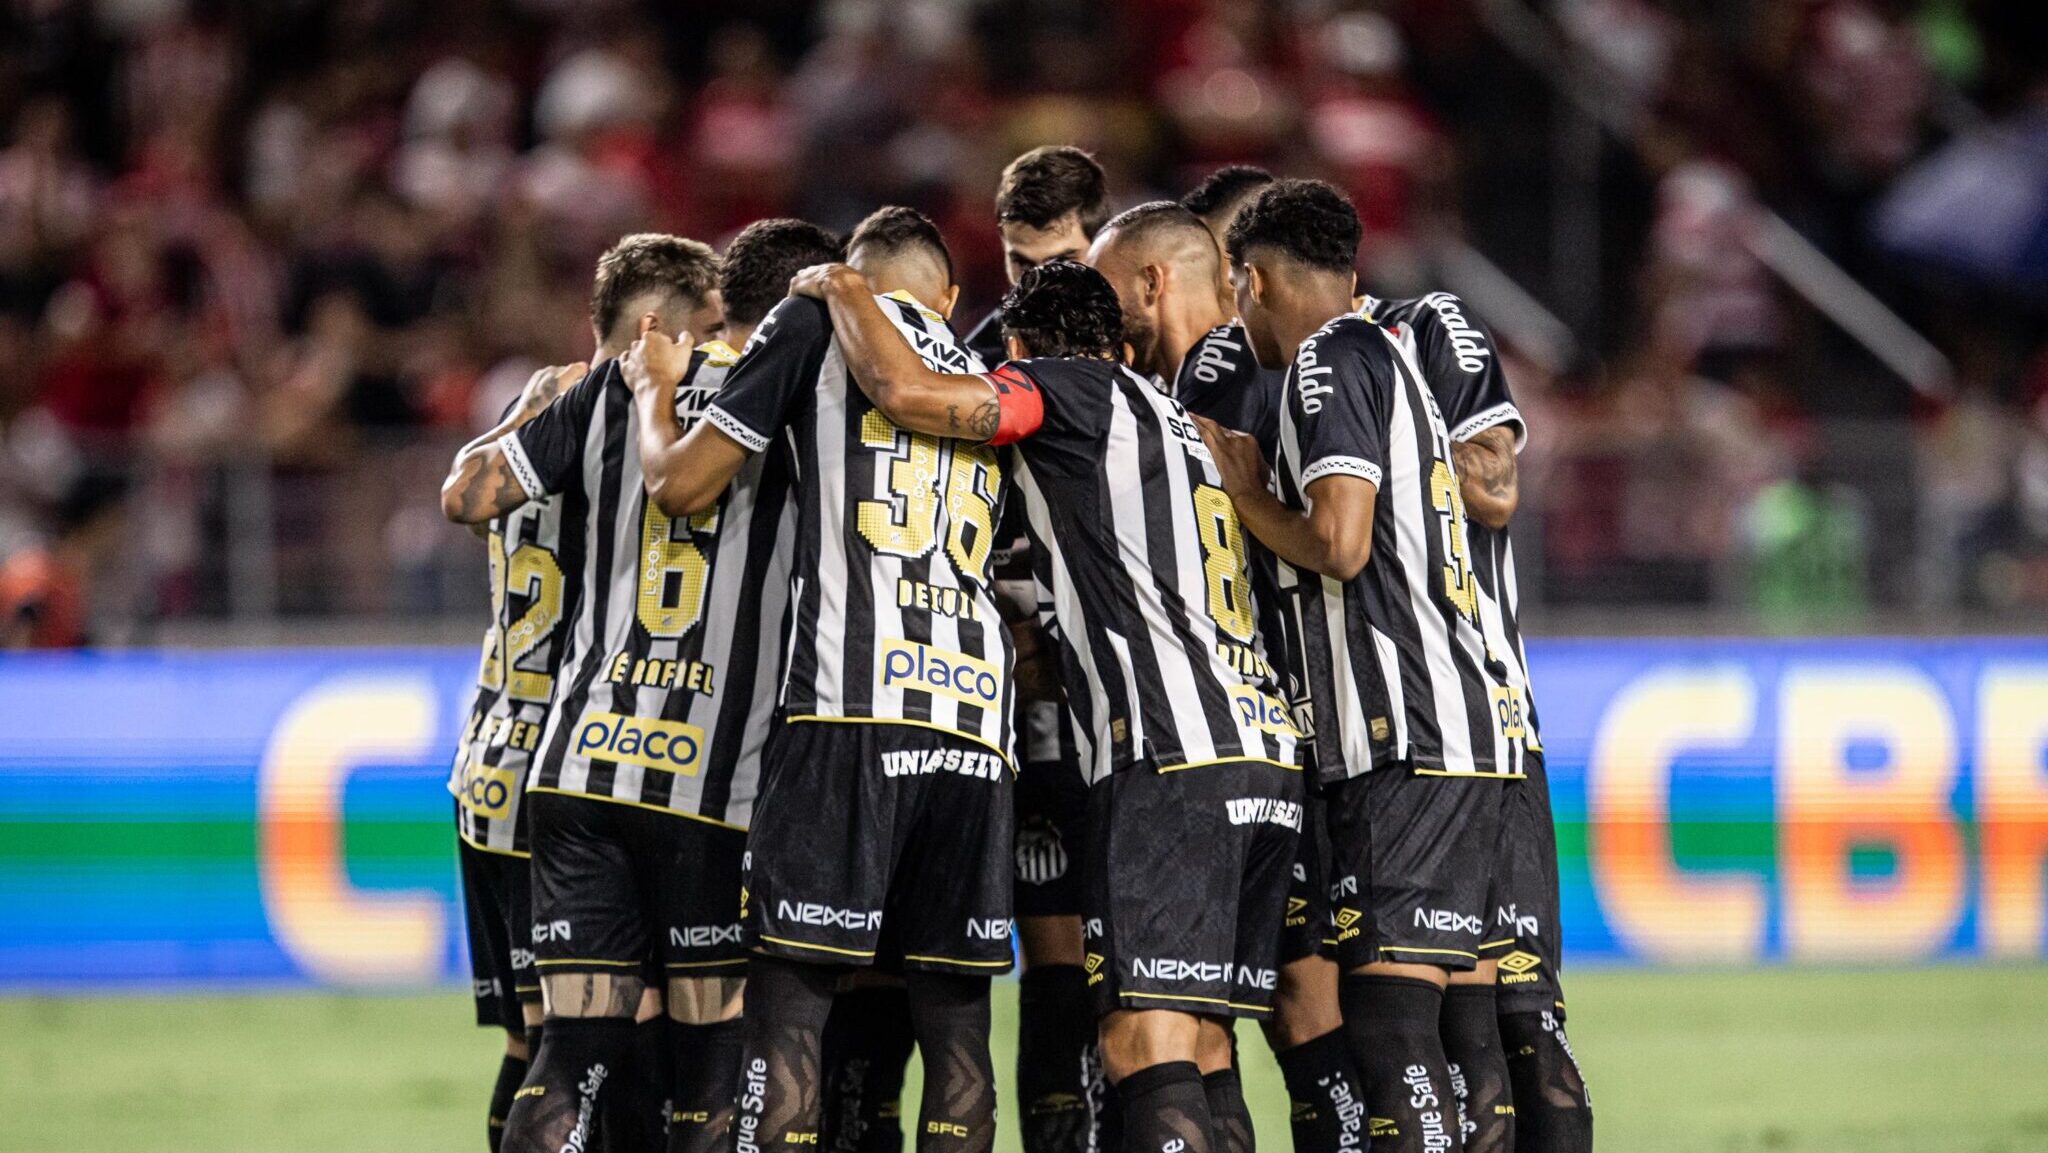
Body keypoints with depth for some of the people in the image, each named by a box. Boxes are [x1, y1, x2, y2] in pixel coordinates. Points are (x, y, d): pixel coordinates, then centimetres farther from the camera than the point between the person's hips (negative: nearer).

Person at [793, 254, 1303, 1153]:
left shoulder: (1072, 391, 3)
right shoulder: (1174, 423, 28)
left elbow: (903, 390, -8)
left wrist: (843, 293, 8)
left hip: (1172, 759, -8)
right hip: (1267, 752, 8)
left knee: (1145, 1050, -14)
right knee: (1203, 1052, 9)